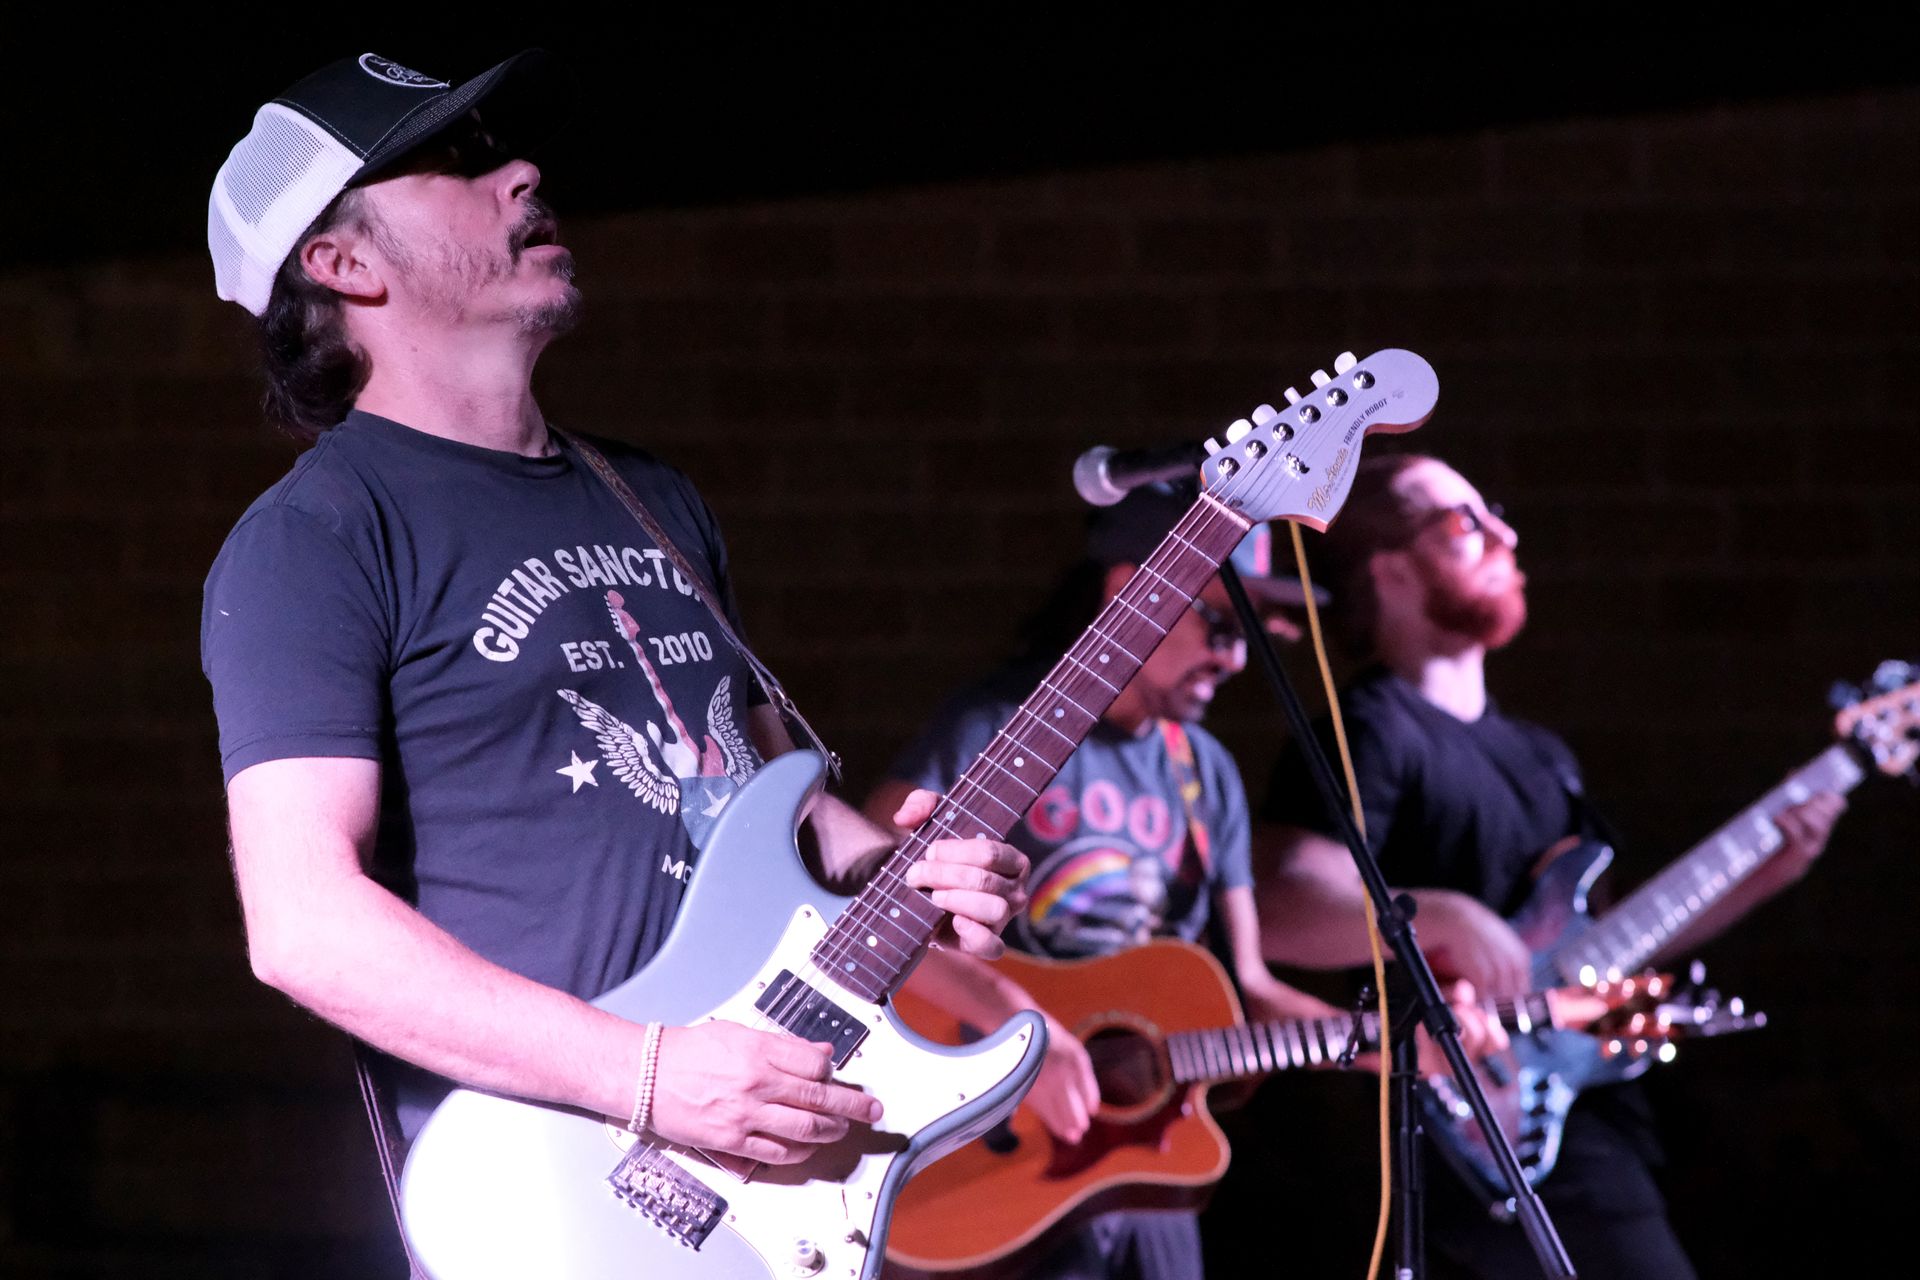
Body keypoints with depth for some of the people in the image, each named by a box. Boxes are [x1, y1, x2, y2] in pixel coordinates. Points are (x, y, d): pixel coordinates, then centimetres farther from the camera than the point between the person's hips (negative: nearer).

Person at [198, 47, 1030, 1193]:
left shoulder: (658, 501, 18)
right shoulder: (312, 539, -7)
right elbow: (303, 922, -17)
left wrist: (892, 872, 6)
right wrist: (648, 1073, -23)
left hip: (792, 1133, 7)